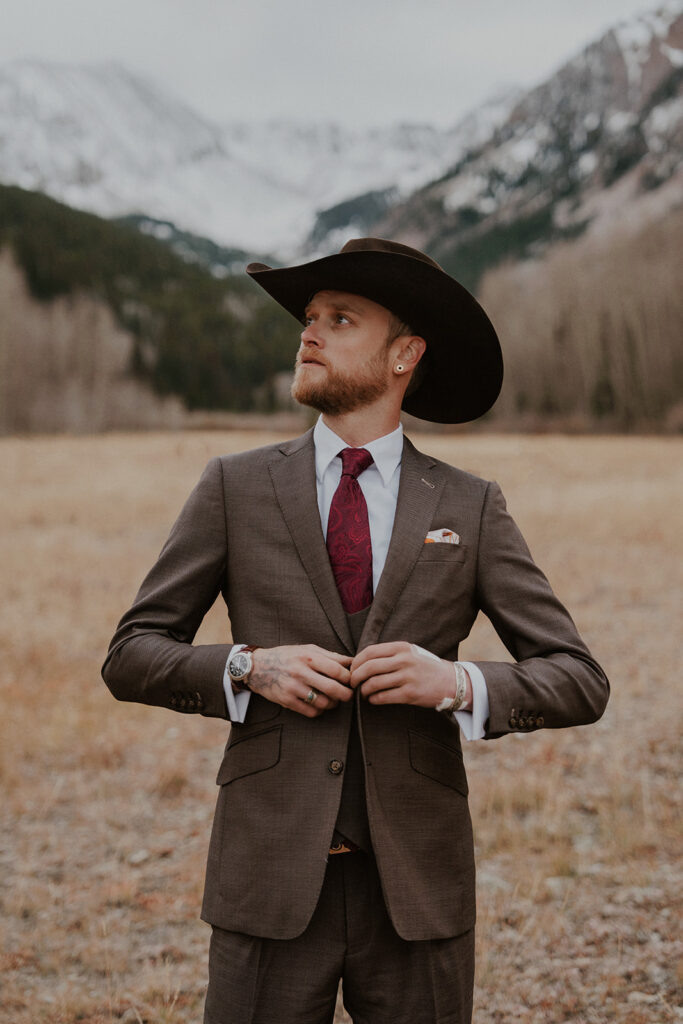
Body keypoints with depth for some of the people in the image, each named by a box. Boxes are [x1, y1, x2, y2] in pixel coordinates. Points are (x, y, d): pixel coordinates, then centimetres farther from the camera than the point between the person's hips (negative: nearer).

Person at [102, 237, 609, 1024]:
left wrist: (458, 684, -16)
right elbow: (131, 656, 4)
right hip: (272, 876, 0)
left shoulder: (470, 509, 4)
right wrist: (249, 667, -14)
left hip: (416, 883, 1)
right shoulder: (236, 488, 3)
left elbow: (580, 683, 2)